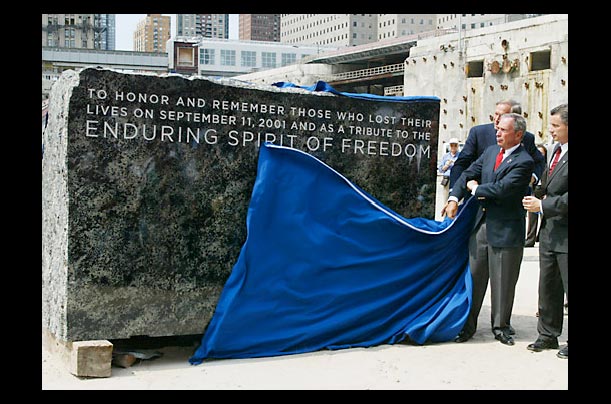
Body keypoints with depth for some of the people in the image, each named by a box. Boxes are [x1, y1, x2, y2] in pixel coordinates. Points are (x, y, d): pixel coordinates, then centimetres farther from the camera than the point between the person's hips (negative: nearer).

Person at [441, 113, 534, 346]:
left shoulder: (523, 162, -12)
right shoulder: (490, 152, 11)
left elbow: (502, 188, -22)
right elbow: (469, 174, 9)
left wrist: (475, 188, -7)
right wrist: (454, 198, -6)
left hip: (506, 230, -6)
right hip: (481, 224, 6)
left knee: (502, 282, 6)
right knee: (473, 277, 9)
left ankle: (500, 327, 22)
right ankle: (468, 325, 19)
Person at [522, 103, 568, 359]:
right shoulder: (557, 150, 11)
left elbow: (567, 199, -25)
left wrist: (544, 205, -19)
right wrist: (538, 198, 6)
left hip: (566, 234, -9)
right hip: (549, 231, 9)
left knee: (568, 287, 2)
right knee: (548, 287, 17)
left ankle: (573, 342, 15)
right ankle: (548, 335, 30)